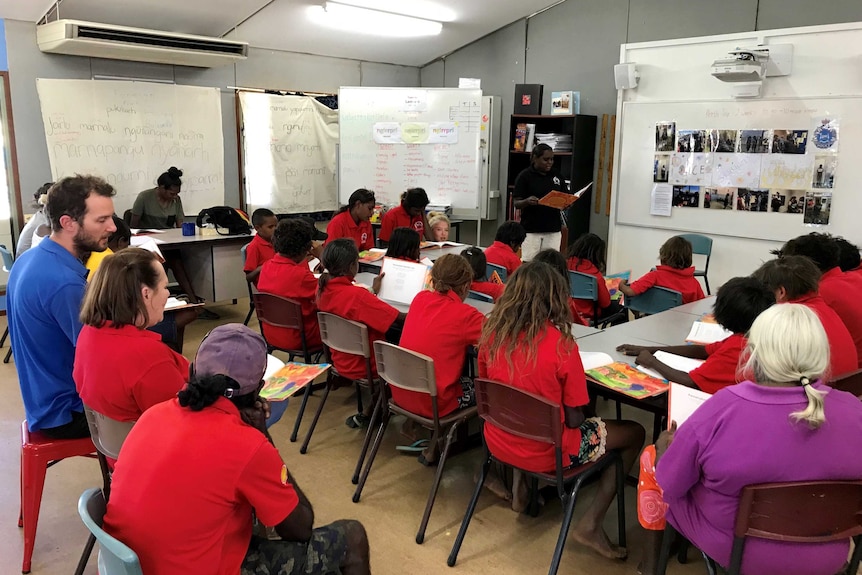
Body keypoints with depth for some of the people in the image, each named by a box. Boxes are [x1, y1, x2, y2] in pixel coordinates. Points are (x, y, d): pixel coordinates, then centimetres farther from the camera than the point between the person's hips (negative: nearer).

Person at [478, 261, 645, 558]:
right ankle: (590, 524, 7)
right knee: (634, 434, 10)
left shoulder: (492, 331, -8)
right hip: (546, 452, -6)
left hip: (499, 441, 6)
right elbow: (574, 419, -14)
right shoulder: (560, 343, -22)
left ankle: (524, 487, 27)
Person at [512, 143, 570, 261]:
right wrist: (527, 201, -27)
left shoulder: (556, 175, 10)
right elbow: (517, 204, -5)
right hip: (531, 229, -3)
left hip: (553, 229, 4)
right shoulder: (524, 176, -3)